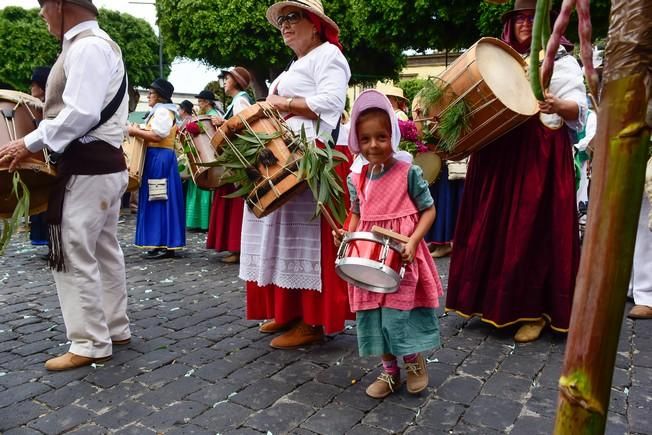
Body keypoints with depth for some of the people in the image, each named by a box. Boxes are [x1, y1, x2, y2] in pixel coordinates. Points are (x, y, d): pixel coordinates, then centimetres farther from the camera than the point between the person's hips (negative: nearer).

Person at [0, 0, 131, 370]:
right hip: (102, 162, 11)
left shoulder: (86, 46, -13)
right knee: (105, 251, 15)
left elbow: (81, 113, -23)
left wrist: (31, 143, -16)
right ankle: (115, 328, 27)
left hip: (88, 166, -11)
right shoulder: (96, 44, 19)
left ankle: (90, 344, 6)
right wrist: (42, 140, 13)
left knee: (73, 255, -4)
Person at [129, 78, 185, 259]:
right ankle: (161, 243, 13)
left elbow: (156, 136, -21)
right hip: (157, 159, 11)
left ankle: (164, 246, -8)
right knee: (156, 201, 10)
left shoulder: (162, 111, -11)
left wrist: (136, 131, -12)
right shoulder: (160, 111, 22)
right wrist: (140, 131, 8)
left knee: (160, 201, -10)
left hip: (160, 158, -11)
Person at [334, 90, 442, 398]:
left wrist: (413, 240, -20)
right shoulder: (356, 177, 4)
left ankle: (415, 362, 29)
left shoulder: (409, 172, -10)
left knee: (400, 311, -2)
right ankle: (389, 370, 30)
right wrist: (347, 235, -2)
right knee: (373, 313, 10)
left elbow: (428, 210, -6)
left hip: (402, 256, -5)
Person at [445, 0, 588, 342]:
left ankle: (535, 310, 5)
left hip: (541, 154, -4)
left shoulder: (561, 60, 6)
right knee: (493, 227, 3)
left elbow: (578, 110, -5)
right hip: (497, 152, 4)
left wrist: (556, 105, -26)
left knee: (534, 228, -5)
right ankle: (496, 301, 15)